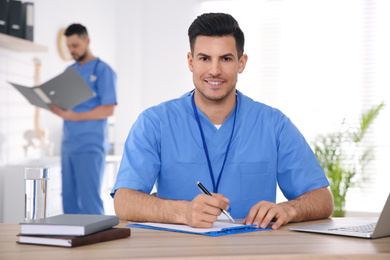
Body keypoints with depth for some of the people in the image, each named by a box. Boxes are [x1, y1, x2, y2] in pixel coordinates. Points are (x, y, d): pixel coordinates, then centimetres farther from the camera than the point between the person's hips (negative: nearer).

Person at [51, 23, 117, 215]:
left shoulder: (102, 70, -3)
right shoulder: (69, 71, 18)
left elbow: (108, 109, -10)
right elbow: (63, 106, 19)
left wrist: (74, 116, -17)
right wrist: (54, 108, -5)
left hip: (90, 146, -7)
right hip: (68, 145, 7)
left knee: (89, 200, -7)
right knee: (69, 199, 7)